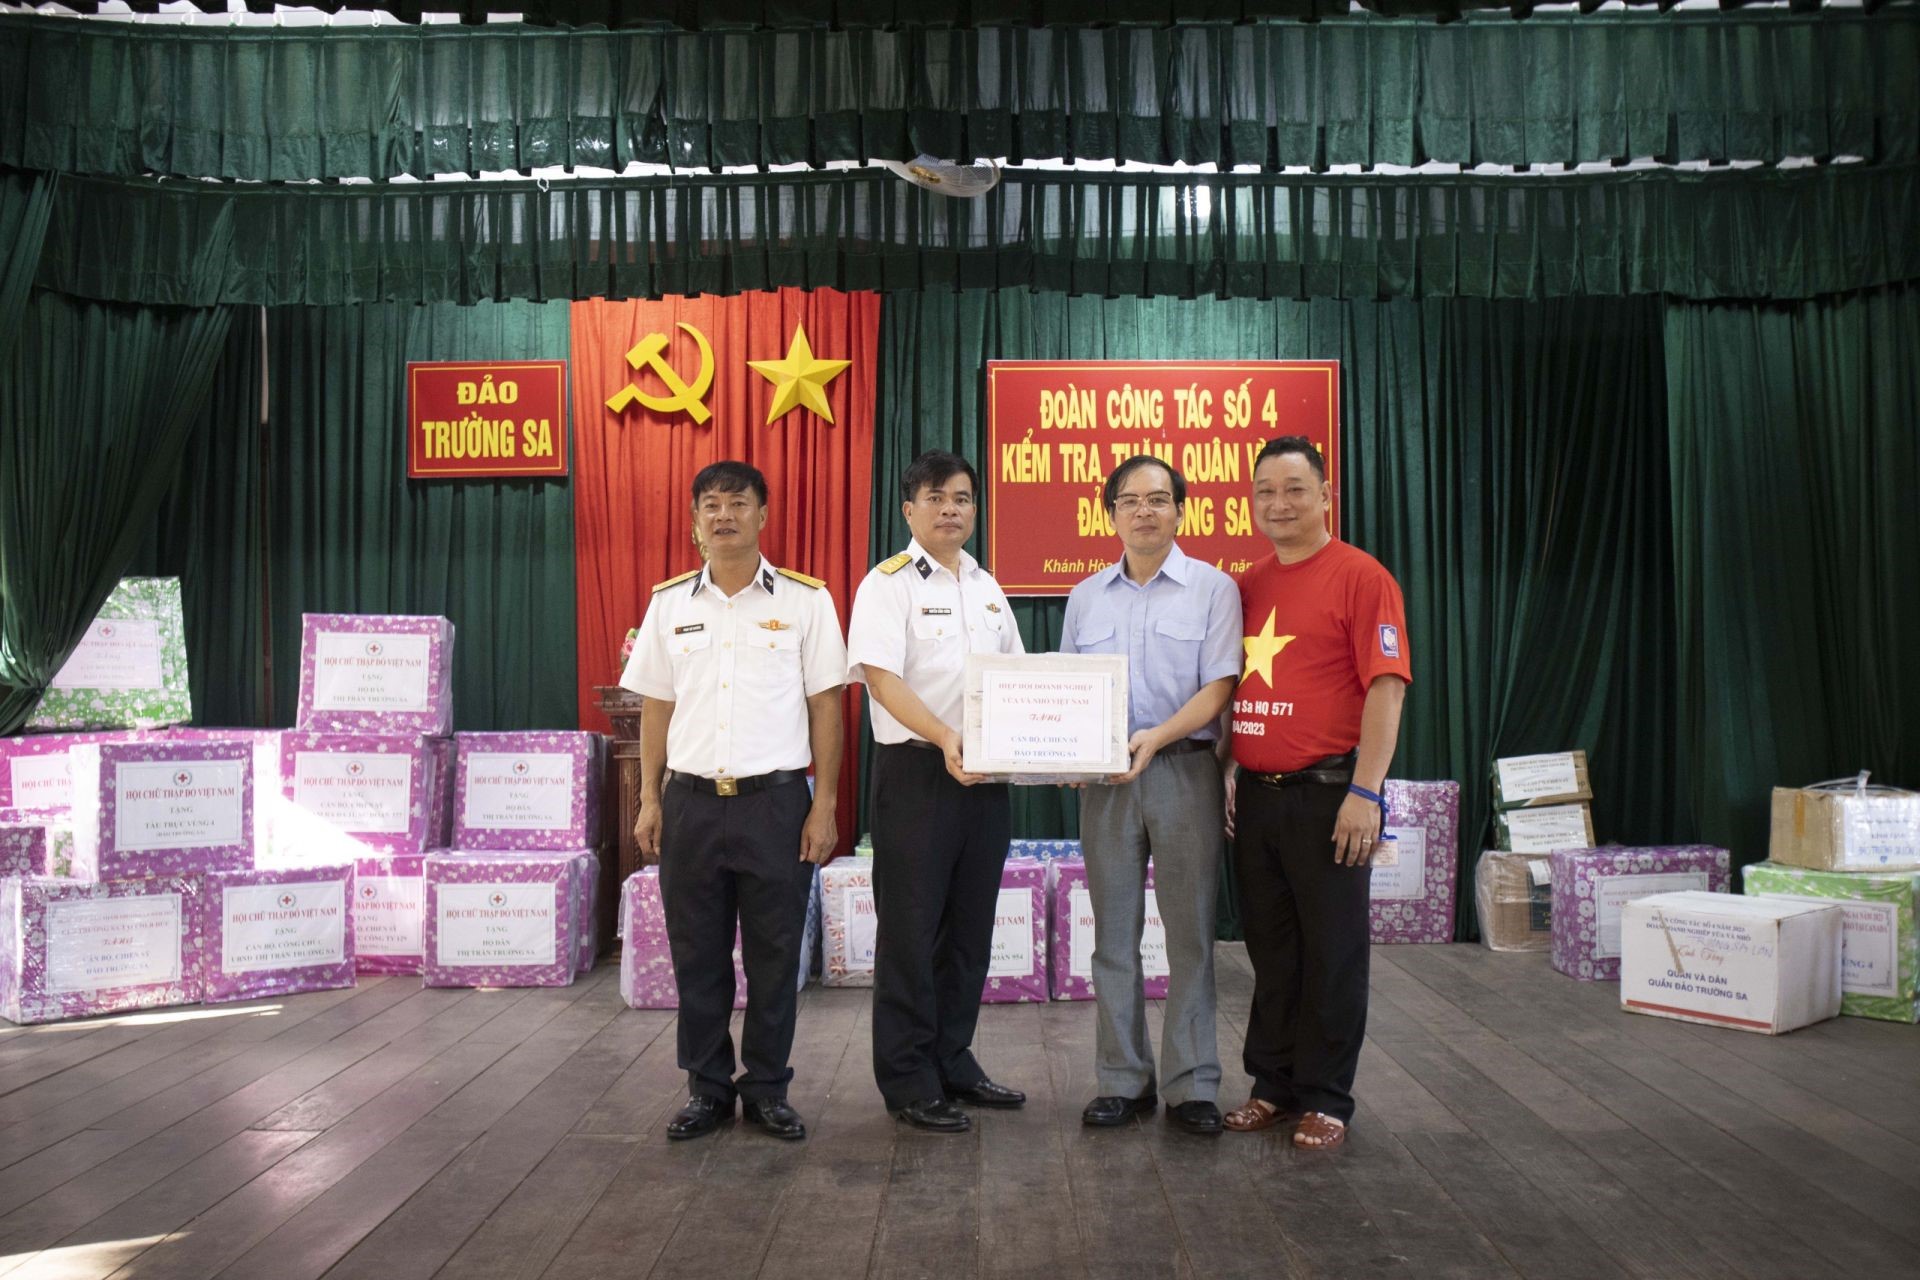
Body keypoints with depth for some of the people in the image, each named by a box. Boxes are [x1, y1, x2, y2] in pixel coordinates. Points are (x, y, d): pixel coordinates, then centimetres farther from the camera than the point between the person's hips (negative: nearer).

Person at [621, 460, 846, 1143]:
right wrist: (649, 800, 6)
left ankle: (768, 1088, 21)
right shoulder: (670, 602, 9)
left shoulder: (805, 599, 0)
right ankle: (707, 1087, 24)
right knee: (697, 955, 9)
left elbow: (825, 705, 0)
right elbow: (656, 707, 12)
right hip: (690, 801, 3)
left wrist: (825, 804, -5)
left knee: (774, 956, 6)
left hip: (775, 801, -2)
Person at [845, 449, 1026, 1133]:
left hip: (986, 776, 7)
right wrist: (944, 739, -30)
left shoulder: (987, 587, 16)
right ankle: (908, 1083, 11)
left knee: (970, 929, 13)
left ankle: (953, 1062, 26)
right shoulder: (889, 583, -6)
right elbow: (881, 676, -17)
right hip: (917, 774, -7)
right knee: (911, 931, 0)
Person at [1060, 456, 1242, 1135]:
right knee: (1114, 932, 6)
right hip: (1104, 779, 3)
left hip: (1185, 770, -3)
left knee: (1190, 932, 1)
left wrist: (1155, 736, -20)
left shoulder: (1213, 588, 2)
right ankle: (1122, 1080, 16)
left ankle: (1192, 1085, 11)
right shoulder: (1085, 597, 13)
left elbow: (1218, 689, -6)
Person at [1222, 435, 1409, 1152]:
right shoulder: (1247, 587, 13)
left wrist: (1365, 793, -18)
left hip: (1326, 794, -6)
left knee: (1332, 953, 4)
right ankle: (1274, 1087, 26)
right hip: (1254, 796, 6)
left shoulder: (1360, 577, -6)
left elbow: (1385, 688, -12)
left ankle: (1325, 1100, 16)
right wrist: (1225, 770, 11)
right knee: (1270, 951, 14)